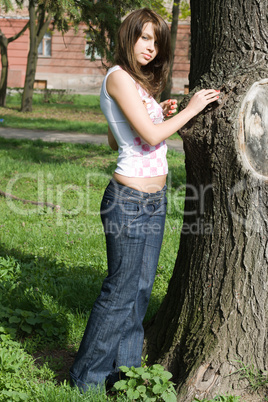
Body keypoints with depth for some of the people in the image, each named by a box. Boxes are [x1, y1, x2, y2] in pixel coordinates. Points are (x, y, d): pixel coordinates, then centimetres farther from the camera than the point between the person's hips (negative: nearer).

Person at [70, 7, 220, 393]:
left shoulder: (139, 83, 16)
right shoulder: (118, 77, -12)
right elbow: (150, 136, -19)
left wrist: (160, 113, 13)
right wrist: (190, 109, -7)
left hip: (155, 200, 9)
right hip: (130, 200, -9)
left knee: (141, 289, 14)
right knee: (120, 291, 0)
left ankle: (124, 368, 26)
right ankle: (87, 377, 15)